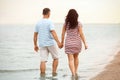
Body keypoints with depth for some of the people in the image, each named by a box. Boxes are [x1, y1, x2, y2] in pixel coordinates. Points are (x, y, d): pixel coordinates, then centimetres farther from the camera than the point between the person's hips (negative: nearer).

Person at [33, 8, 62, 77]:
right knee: (56, 58, 14)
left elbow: (35, 35, 11)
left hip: (42, 44, 4)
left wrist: (35, 45, 19)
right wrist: (58, 42, -23)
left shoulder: (38, 23, 8)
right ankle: (54, 72, 10)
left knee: (43, 61, 0)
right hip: (50, 43, -4)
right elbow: (53, 33, -20)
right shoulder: (49, 22, -8)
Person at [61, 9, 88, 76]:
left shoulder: (66, 23, -3)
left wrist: (62, 42, 12)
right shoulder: (78, 24, -9)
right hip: (77, 42, 1)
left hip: (68, 43, -1)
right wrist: (85, 43, -7)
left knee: (71, 59, -3)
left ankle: (73, 74, -15)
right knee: (76, 57, 23)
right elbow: (81, 34, -12)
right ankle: (76, 72, 29)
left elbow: (63, 34, 0)